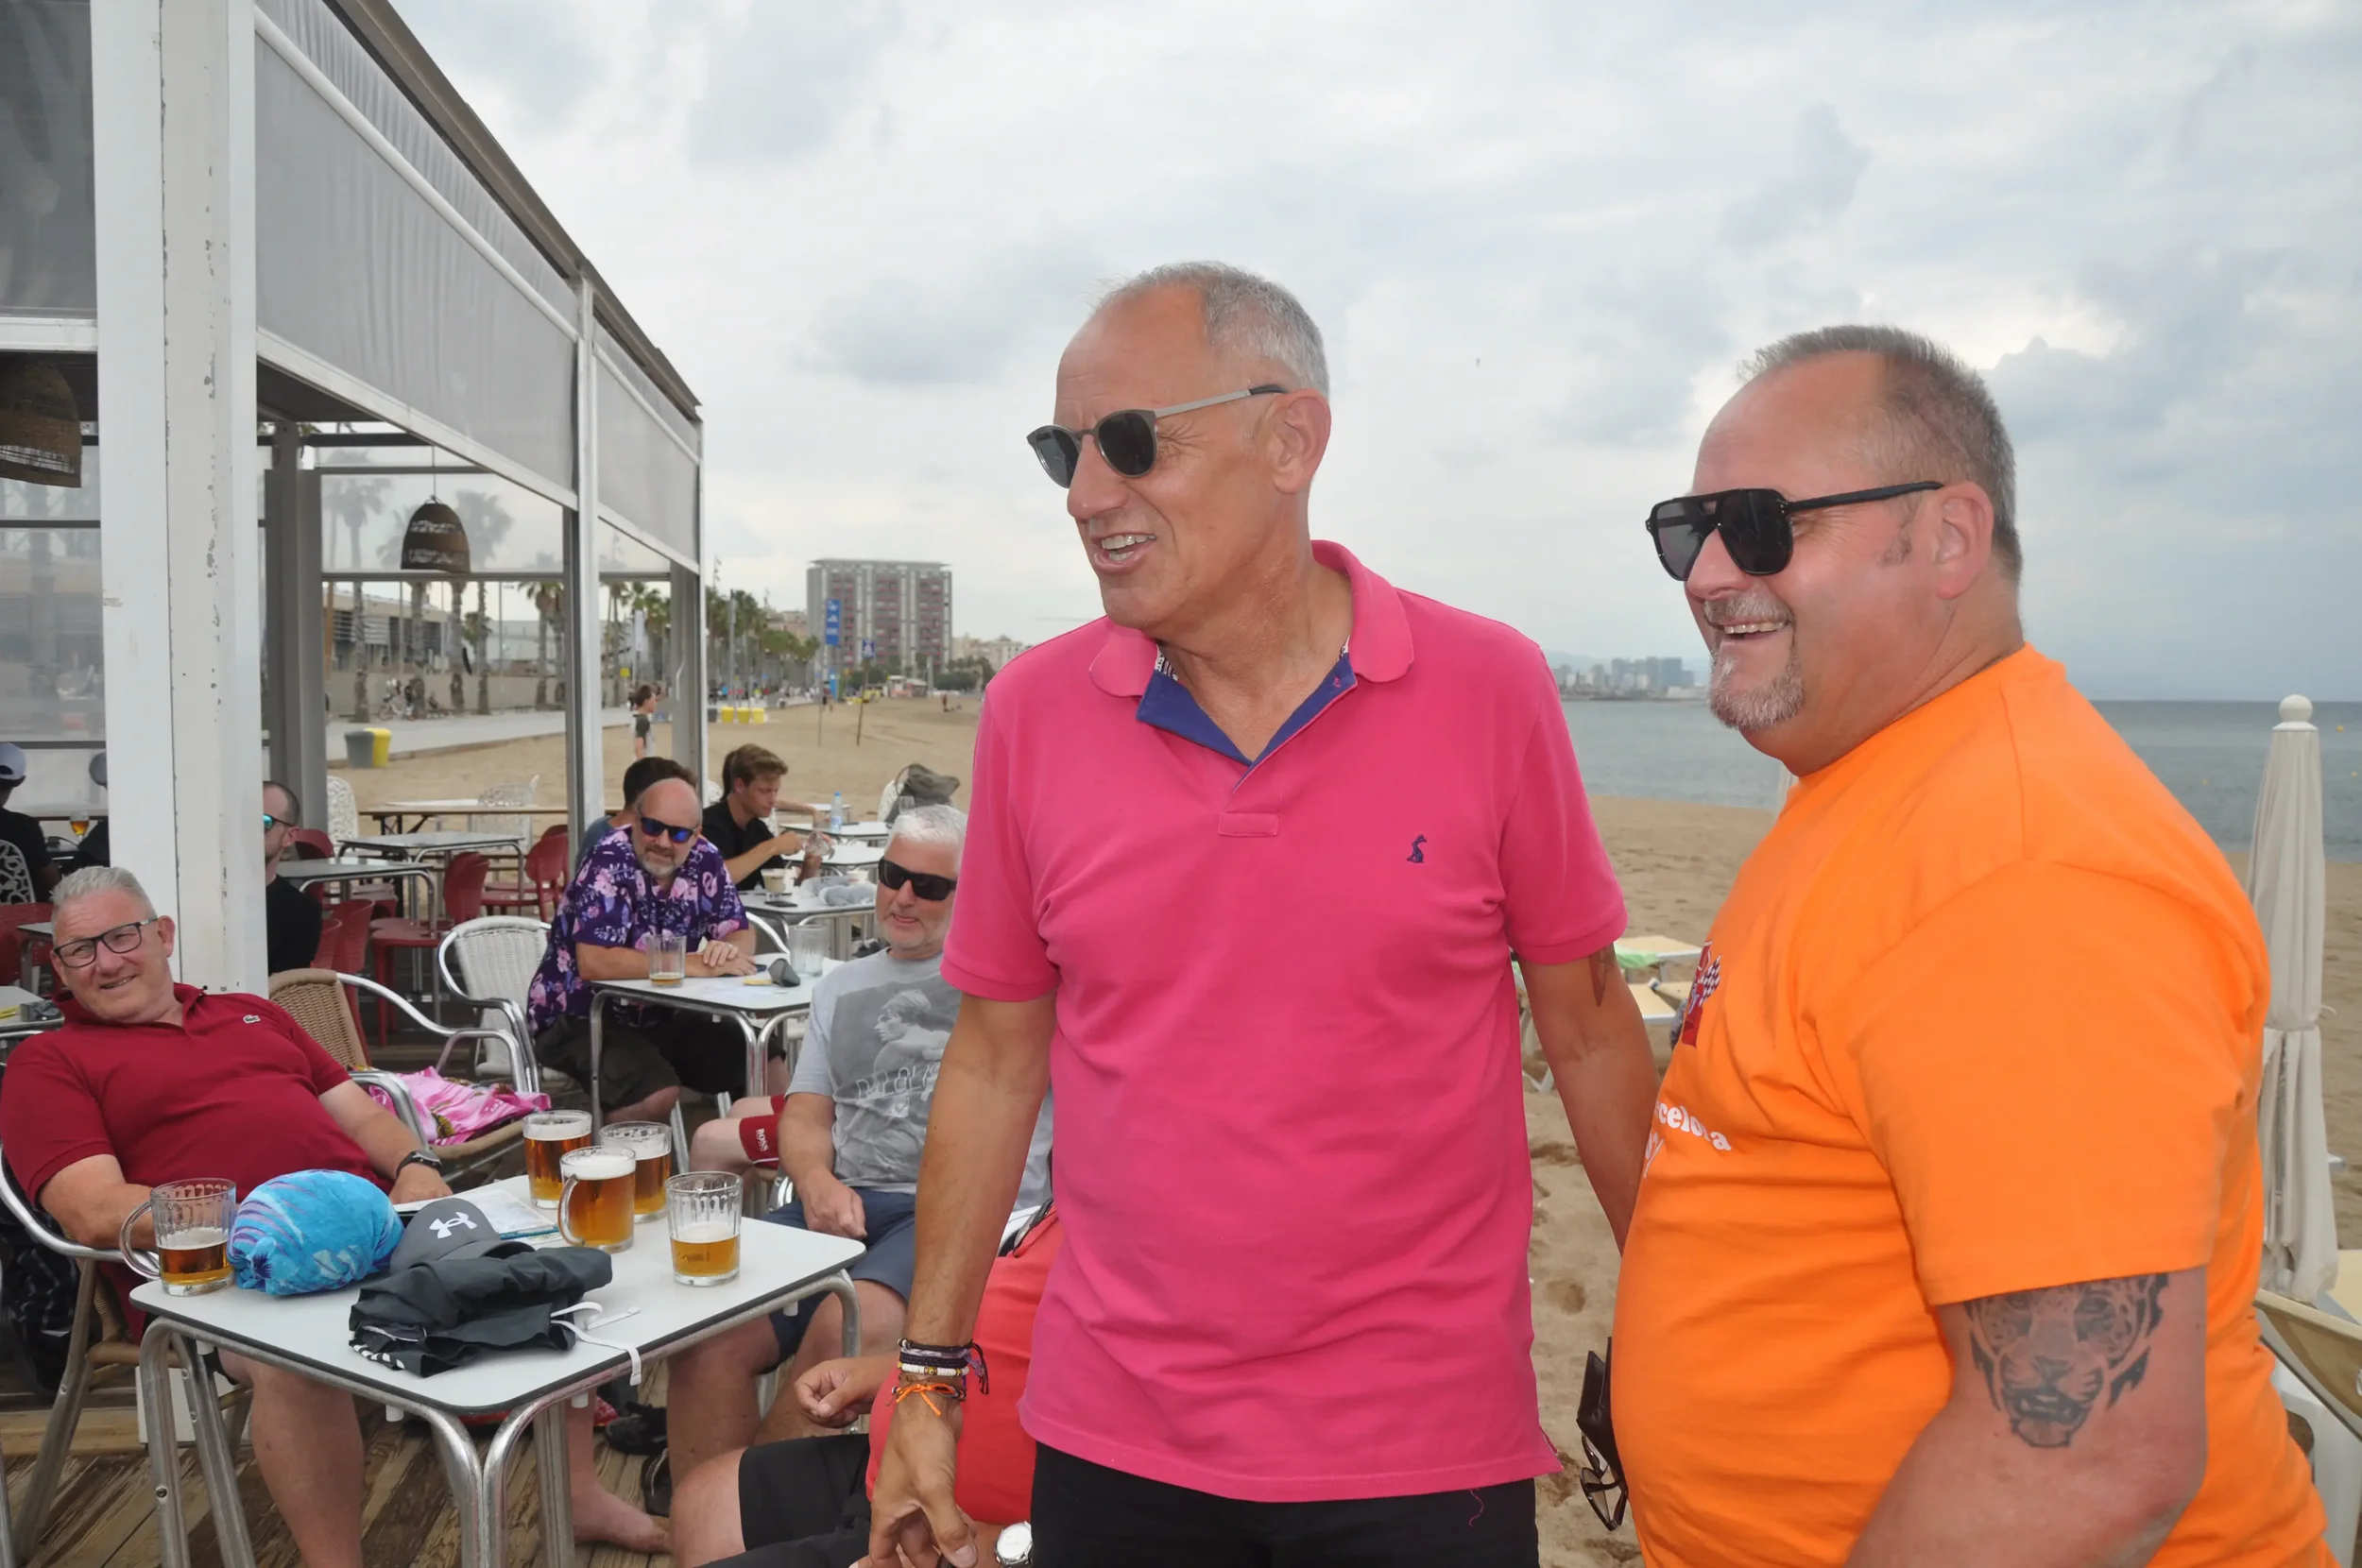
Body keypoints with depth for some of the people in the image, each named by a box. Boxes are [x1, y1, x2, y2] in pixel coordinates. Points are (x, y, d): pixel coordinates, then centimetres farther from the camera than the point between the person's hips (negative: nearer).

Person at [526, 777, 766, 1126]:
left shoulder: (704, 861, -3)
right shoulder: (609, 863, -21)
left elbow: (742, 934, 3)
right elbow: (593, 963, -32)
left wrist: (728, 949, -22)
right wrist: (695, 964, -29)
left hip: (659, 1017, 6)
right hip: (579, 1020, -6)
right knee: (657, 1093, -31)